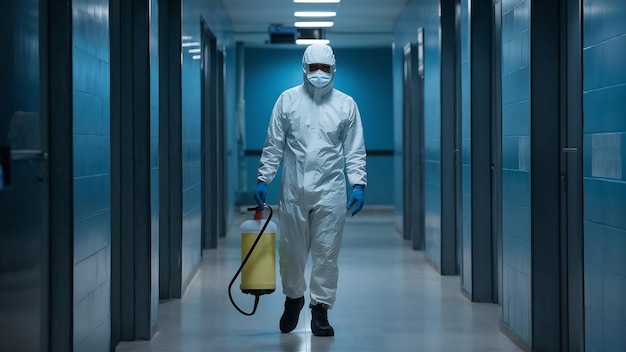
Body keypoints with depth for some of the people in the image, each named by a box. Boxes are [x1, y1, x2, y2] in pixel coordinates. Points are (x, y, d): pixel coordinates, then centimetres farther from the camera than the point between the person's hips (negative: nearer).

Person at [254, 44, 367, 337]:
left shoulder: (346, 104, 4)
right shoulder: (287, 100, 4)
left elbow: (355, 150, 5)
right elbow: (273, 145, 6)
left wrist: (358, 185, -4)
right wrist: (263, 179, 1)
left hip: (330, 192, 0)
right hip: (293, 191, 1)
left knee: (326, 253, 0)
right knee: (291, 250, 9)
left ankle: (320, 310, 10)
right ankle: (293, 298, 32)